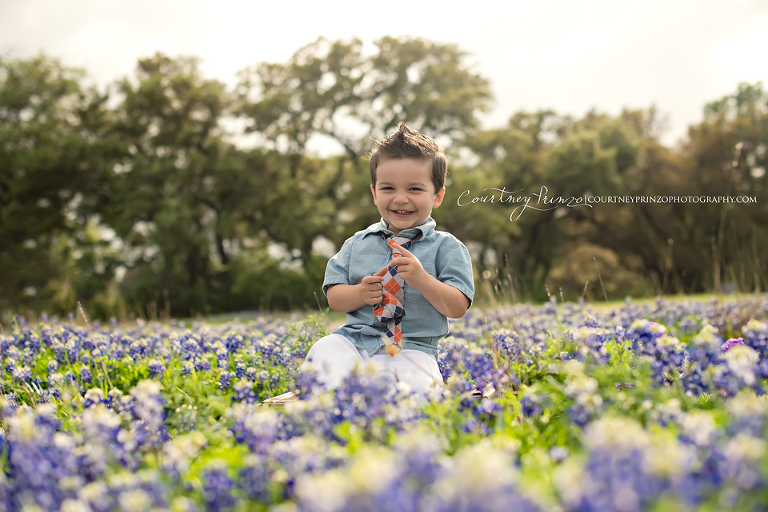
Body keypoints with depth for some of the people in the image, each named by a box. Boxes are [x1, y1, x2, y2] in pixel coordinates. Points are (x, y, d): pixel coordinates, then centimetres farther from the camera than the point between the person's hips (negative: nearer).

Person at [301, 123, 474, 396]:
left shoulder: (446, 247, 5)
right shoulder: (358, 243, 15)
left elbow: (457, 308, -2)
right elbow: (334, 298, 13)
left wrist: (422, 280, -19)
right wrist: (360, 293, -10)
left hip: (412, 348, -2)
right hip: (353, 339, 3)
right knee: (323, 353, -29)